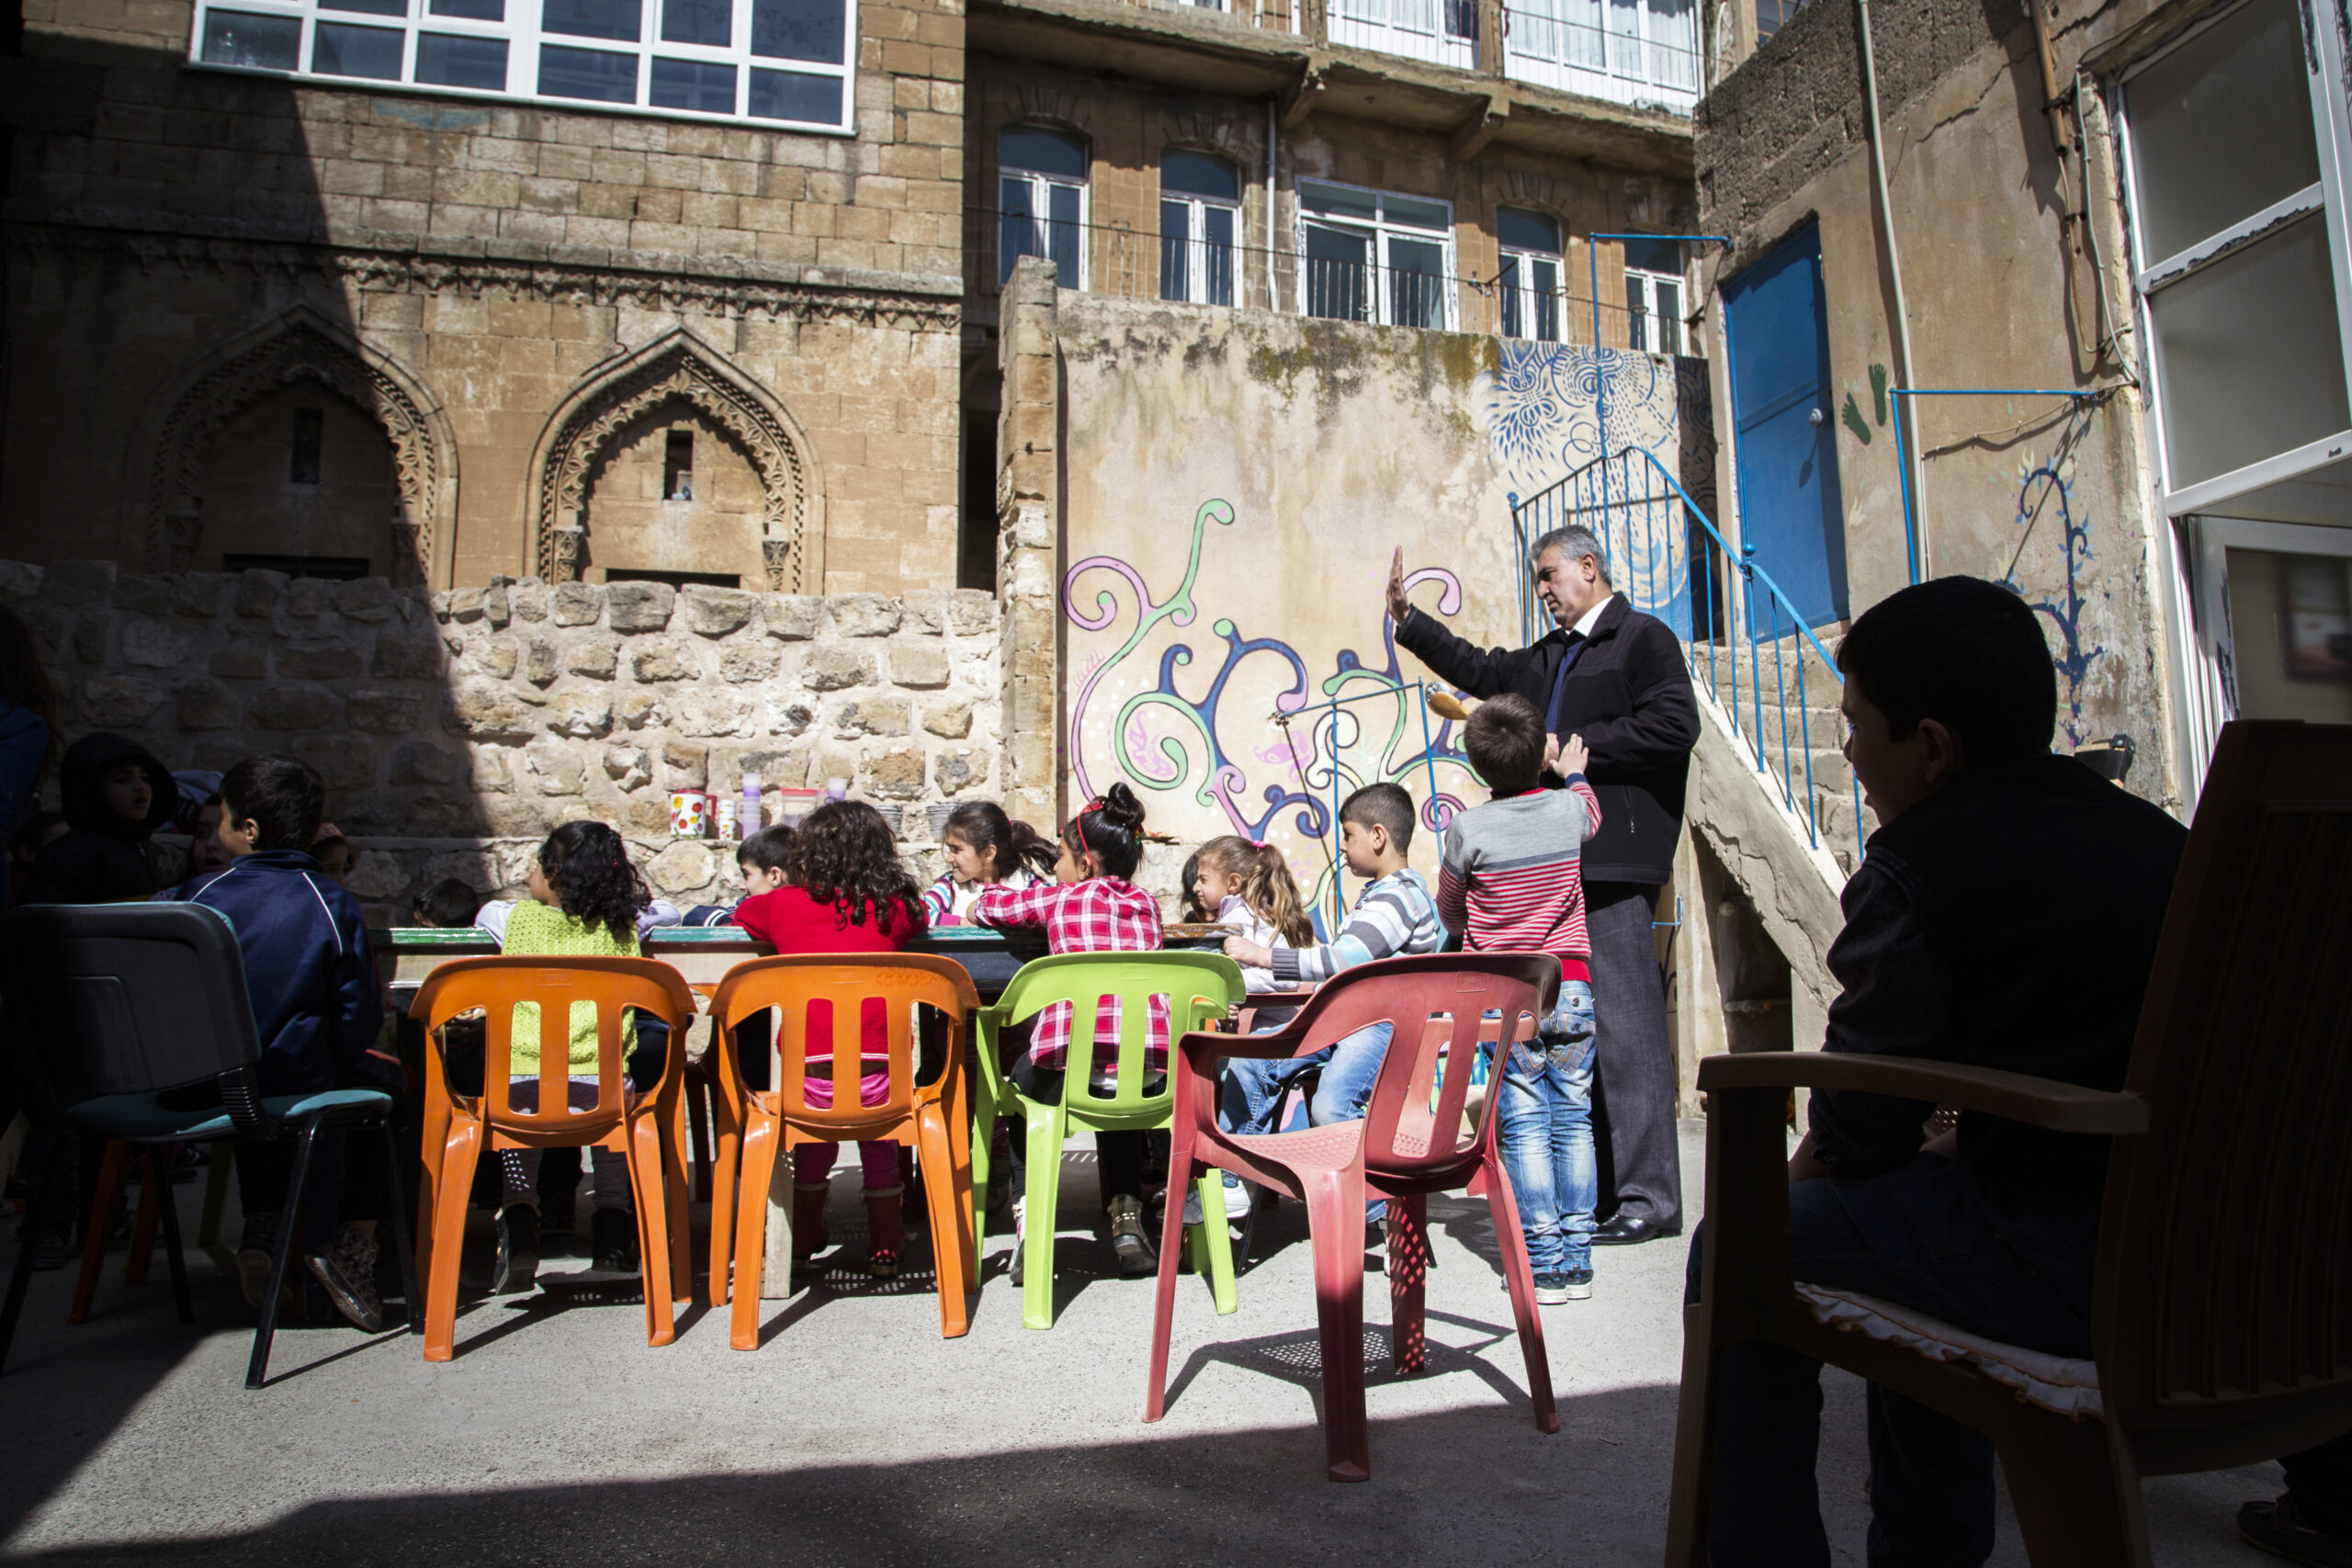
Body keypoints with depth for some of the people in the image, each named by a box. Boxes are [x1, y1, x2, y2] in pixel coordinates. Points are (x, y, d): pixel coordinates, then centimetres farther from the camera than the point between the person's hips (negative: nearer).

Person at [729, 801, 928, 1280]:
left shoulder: (784, 903, 5)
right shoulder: (894, 907, 5)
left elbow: (741, 916, 26)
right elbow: (921, 917, 28)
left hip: (809, 1074, 1)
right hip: (877, 1073, -1)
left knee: (812, 1150, 28)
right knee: (880, 1153, 25)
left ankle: (803, 1240, 47)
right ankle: (885, 1249, 37)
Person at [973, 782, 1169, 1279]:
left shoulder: (1059, 898, 13)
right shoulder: (1147, 904, 23)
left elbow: (987, 906, 29)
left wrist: (982, 901, 52)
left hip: (1072, 1057, -4)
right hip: (1149, 1062, 4)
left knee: (1024, 1080, 31)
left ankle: (1029, 1226, 20)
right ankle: (1128, 1223, 24)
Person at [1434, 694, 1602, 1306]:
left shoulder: (1468, 828, -8)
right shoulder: (1570, 809, -1)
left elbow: (1450, 913, 7)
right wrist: (1574, 774, 46)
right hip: (1571, 988, 3)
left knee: (1525, 1125, 1)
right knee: (1573, 1119, 8)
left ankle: (1544, 1262, 2)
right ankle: (1577, 1258, 12)